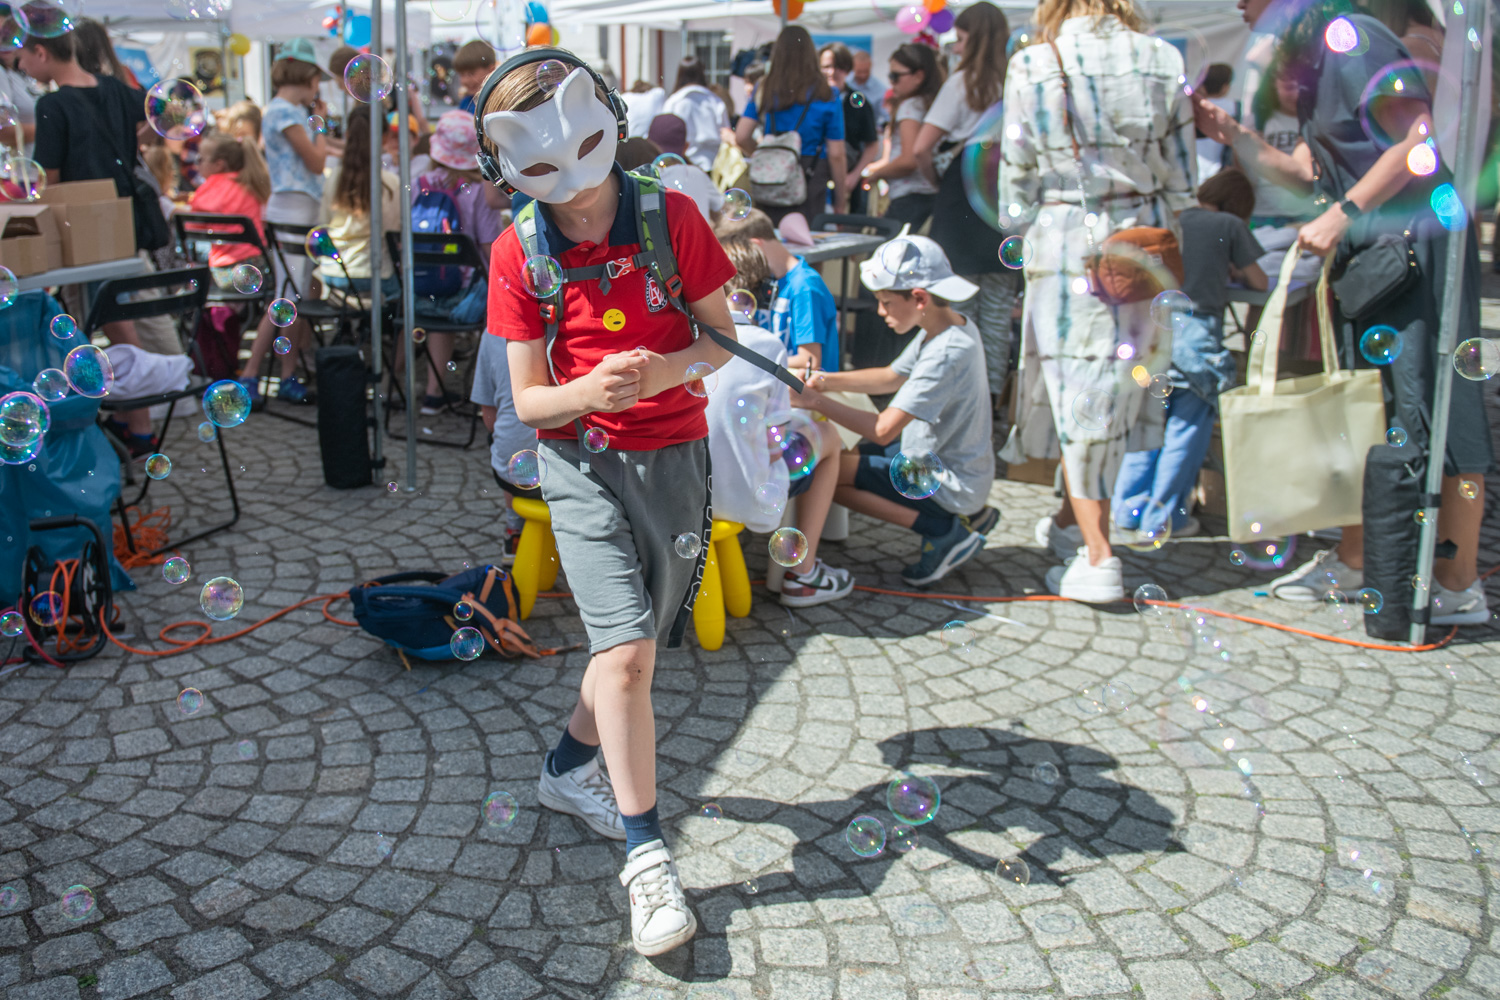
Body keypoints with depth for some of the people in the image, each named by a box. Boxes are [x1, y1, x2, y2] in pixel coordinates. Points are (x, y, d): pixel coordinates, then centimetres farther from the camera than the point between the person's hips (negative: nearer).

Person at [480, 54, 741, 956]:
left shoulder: (672, 217, -8)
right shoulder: (518, 253, -8)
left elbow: (723, 340, 0)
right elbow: (528, 400, -6)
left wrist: (664, 369, -21)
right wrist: (587, 393, -28)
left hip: (675, 454, 2)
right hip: (583, 460, -2)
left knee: (639, 643, 13)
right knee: (625, 653, -15)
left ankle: (569, 769, 39)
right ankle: (647, 856, -3)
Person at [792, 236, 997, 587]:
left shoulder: (946, 353, -28)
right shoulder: (951, 326, 2)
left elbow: (883, 429, -30)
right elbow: (892, 377, 15)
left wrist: (815, 401, -22)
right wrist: (827, 380, 4)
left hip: (949, 484, -10)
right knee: (858, 451, 26)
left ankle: (945, 530, -8)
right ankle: (969, 515, 15)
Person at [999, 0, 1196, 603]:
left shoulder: (1032, 67, -6)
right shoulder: (1162, 62, 1)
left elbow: (1017, 181, -3)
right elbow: (1181, 183, 3)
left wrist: (1028, 226, 14)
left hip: (1065, 248, -3)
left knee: (1076, 398, 3)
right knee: (1113, 390, 15)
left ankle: (1098, 558, 1)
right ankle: (1072, 520, 32)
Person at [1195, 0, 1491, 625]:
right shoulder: (1312, 61, 18)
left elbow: (1420, 137, -21)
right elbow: (1305, 173, 21)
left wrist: (1342, 213, -24)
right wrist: (1232, 135, 14)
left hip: (1417, 241, -10)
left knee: (1434, 410, -7)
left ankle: (1460, 588, 1)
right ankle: (1352, 561, 24)